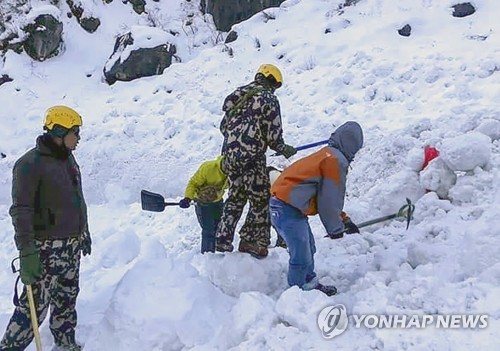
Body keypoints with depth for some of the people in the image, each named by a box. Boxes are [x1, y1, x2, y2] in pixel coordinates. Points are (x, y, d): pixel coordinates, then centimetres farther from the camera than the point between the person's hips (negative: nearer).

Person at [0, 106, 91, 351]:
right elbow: (21, 211, -18)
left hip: (72, 245, 8)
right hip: (46, 248, -8)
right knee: (36, 304, -4)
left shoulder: (67, 158, 10)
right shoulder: (30, 164, -16)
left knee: (67, 298, 18)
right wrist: (26, 252, -22)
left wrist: (84, 232, 24)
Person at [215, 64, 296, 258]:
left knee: (235, 197, 19)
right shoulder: (269, 99, -5)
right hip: (251, 157, -7)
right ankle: (251, 241, 5)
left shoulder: (237, 95, 15)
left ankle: (223, 240, 21)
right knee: (261, 200, 4)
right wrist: (284, 149, 10)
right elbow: (273, 134, -8)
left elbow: (224, 125, 17)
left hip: (229, 154, 8)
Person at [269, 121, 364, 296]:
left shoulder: (328, 154, 19)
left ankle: (310, 284, 35)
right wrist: (335, 228, 3)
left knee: (308, 248, 21)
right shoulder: (336, 160, -12)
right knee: (301, 256, -6)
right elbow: (330, 198, -10)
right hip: (288, 209, -11)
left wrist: (344, 220, 26)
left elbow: (329, 196, 26)